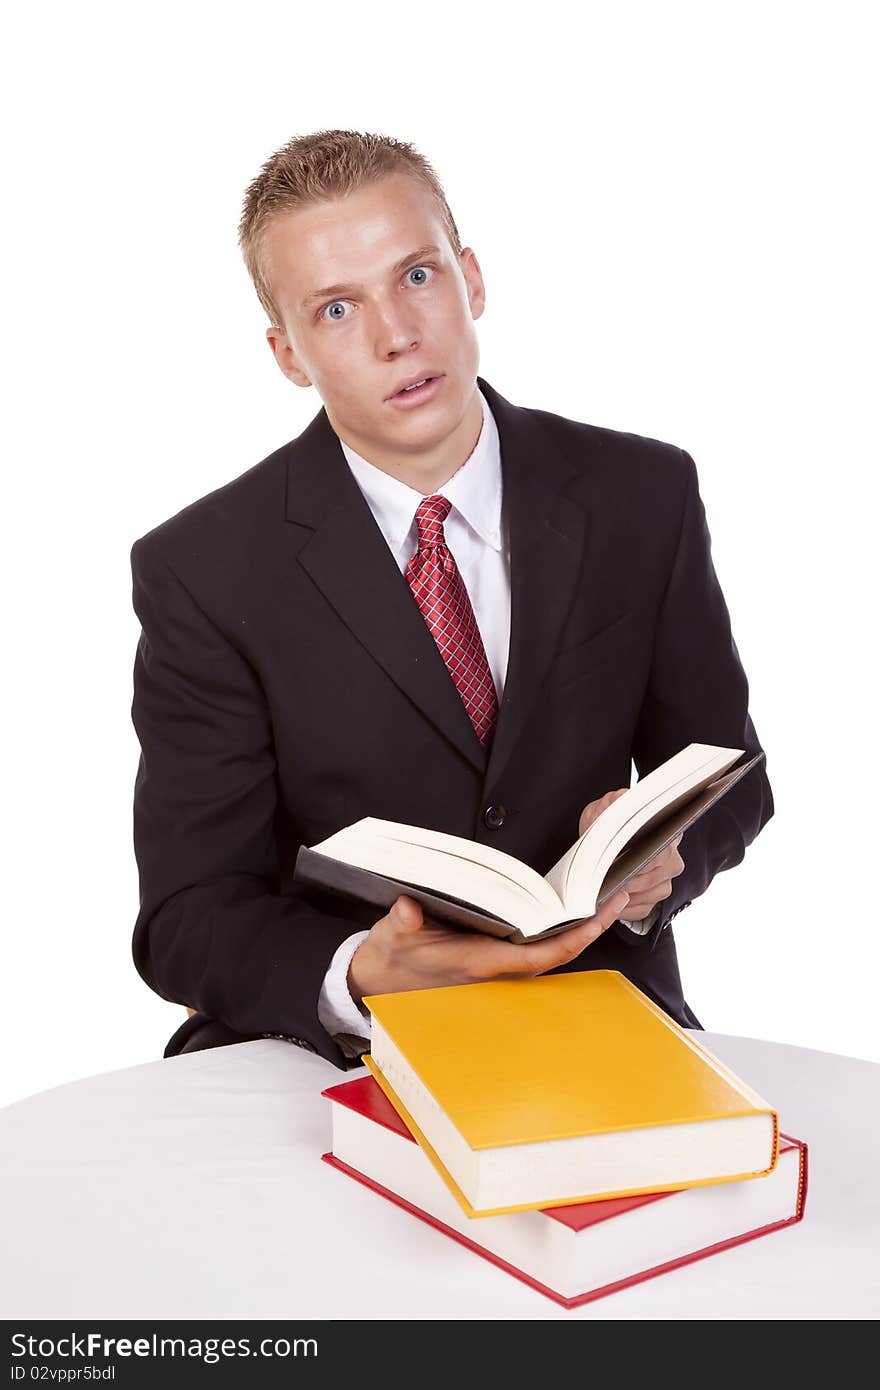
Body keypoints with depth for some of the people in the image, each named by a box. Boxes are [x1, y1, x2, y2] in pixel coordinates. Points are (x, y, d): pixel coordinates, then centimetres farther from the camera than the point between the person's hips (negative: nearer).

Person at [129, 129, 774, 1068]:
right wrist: (360, 980, -29)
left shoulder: (646, 496, 0)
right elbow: (190, 917, -8)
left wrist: (659, 858, -14)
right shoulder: (202, 573, -7)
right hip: (328, 1044, -1)